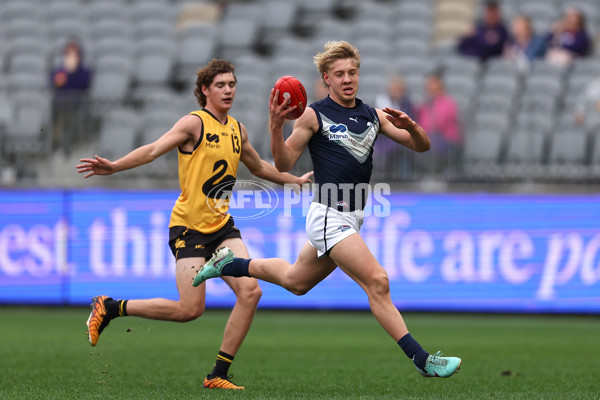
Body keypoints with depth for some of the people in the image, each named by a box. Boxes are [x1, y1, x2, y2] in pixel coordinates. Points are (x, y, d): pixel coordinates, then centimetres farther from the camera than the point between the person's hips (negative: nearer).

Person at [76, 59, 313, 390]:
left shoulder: (237, 130, 12)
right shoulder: (195, 123, -9)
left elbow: (259, 167, 31)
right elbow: (154, 150, -21)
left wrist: (296, 180, 37)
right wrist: (114, 166, -35)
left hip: (222, 225, 7)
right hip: (189, 226, -7)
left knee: (250, 291, -12)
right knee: (190, 309, -13)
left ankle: (218, 375, -4)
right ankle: (109, 308, 7)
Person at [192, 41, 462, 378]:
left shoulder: (373, 116, 8)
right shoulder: (314, 115, -6)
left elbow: (421, 146, 7)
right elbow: (284, 165, -4)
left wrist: (409, 125, -14)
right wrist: (276, 126, -20)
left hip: (351, 219, 7)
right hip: (329, 216, -7)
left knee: (295, 281, 23)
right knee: (377, 281, -18)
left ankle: (230, 264, 42)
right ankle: (422, 360, -17)